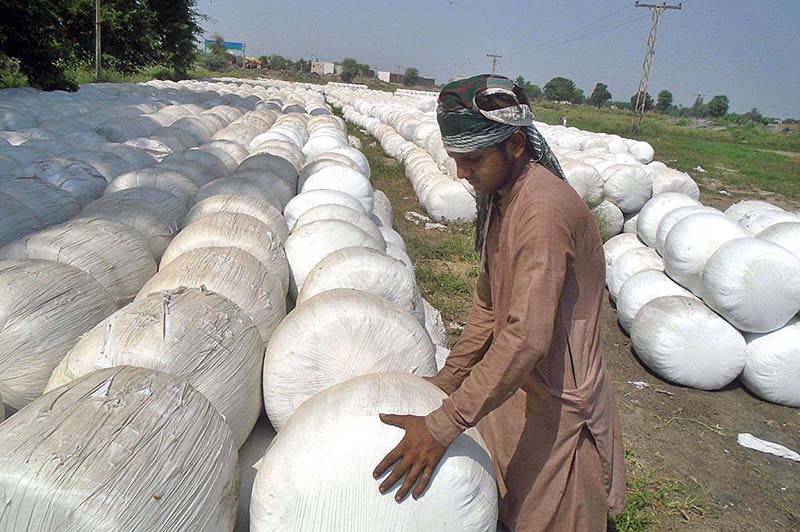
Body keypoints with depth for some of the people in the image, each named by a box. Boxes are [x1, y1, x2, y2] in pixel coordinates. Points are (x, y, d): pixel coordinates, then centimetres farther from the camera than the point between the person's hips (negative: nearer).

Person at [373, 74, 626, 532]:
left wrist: (444, 424, -33)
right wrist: (449, 378, 6)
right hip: (515, 386, 8)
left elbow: (527, 336, -34)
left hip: (557, 404, -8)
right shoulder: (503, 195, 3)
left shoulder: (544, 210, -28)